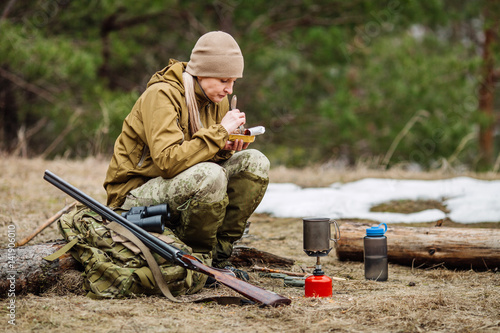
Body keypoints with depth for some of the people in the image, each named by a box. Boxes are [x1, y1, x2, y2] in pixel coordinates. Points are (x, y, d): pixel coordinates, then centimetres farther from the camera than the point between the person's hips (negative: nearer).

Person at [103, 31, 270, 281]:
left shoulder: (216, 99, 6)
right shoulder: (161, 95, -20)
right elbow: (168, 160, -32)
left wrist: (226, 149, -9)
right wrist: (219, 132, -27)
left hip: (181, 186, 8)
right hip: (136, 193, -8)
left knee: (255, 162, -7)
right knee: (210, 175, -35)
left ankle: (220, 253, -7)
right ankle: (198, 258, -13)